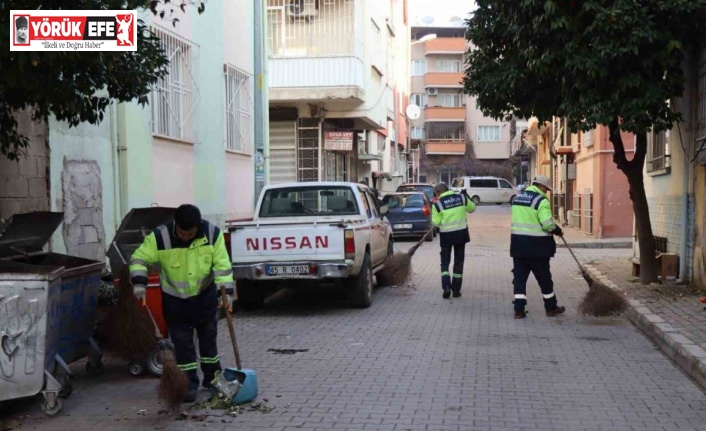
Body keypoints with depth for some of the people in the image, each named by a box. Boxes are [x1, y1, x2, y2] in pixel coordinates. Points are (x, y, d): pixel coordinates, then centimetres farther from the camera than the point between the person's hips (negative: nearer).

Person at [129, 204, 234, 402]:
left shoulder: (213, 234, -18)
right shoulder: (159, 237, -23)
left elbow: (222, 265, -13)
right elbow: (139, 259, -17)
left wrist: (226, 291, -20)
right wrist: (139, 283, -31)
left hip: (205, 297, 2)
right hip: (175, 300, -1)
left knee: (208, 338, 13)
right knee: (182, 343, 0)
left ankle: (212, 378, 29)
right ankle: (189, 384, 8)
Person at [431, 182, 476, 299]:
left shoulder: (438, 204, -10)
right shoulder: (461, 197, -2)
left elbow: (436, 222, -7)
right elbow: (472, 208, 14)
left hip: (446, 235, -2)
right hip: (461, 233, 3)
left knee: (445, 262, 9)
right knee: (458, 262, 12)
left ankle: (446, 287, -9)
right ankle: (456, 290, 13)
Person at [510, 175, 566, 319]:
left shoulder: (517, 198, 11)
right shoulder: (541, 200, -12)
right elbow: (548, 224, -18)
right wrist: (559, 231, -1)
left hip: (518, 243, 6)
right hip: (536, 245, -6)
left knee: (520, 276, 7)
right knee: (544, 277, 8)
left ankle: (519, 309, 2)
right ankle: (551, 308, 20)